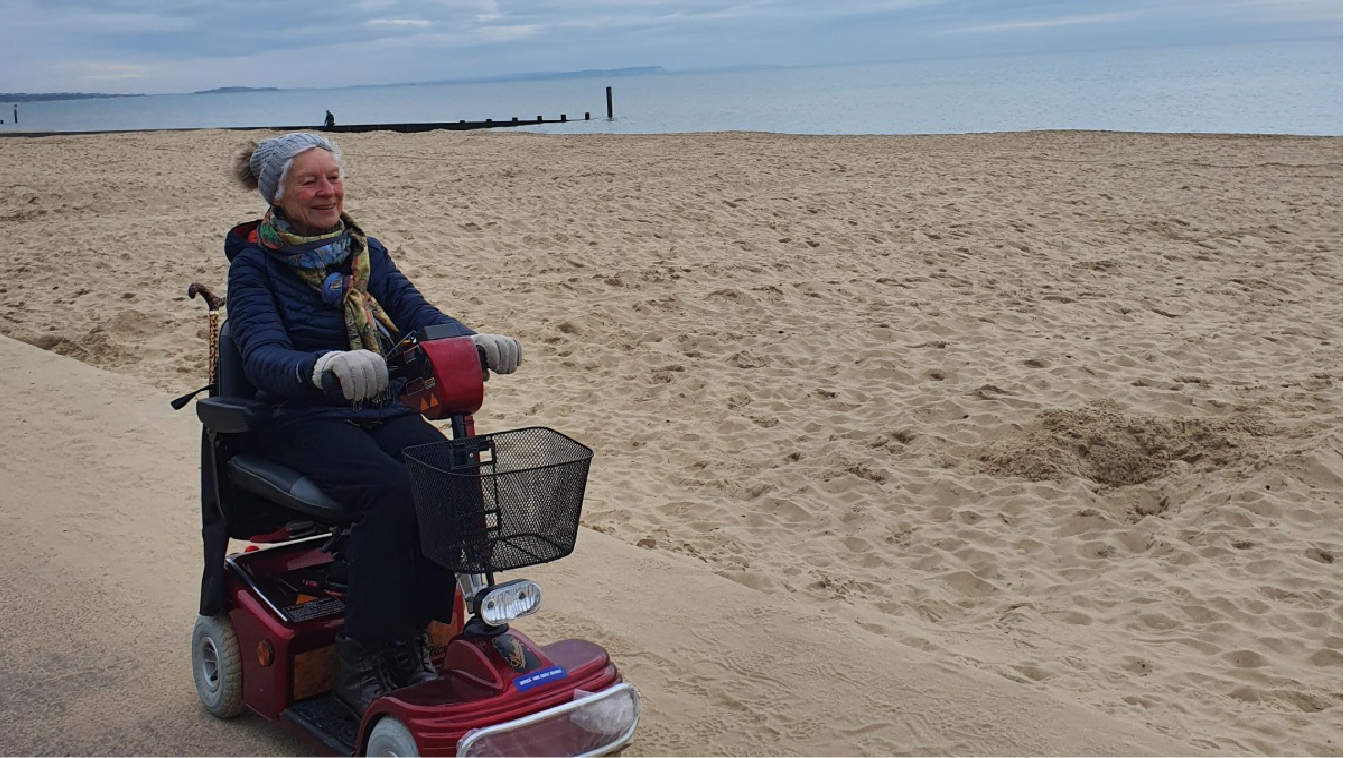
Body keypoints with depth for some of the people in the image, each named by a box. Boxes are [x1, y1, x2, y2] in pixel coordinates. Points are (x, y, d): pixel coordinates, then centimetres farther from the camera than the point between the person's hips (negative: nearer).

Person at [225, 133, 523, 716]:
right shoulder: (254, 264, -2)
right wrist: (322, 367, -42)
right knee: (387, 487, -33)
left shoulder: (364, 250, 13)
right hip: (302, 419, -4)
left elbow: (415, 311, 0)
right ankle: (360, 659, -19)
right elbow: (263, 355, -19)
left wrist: (471, 340, -23)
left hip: (382, 410, 4)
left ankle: (410, 641, -11)